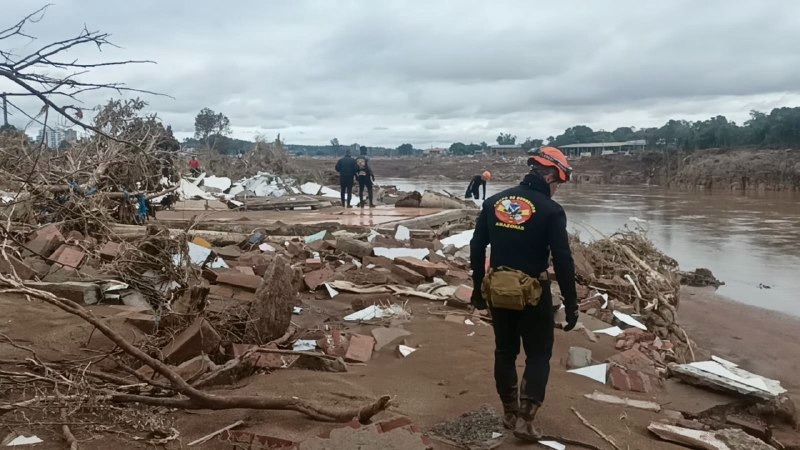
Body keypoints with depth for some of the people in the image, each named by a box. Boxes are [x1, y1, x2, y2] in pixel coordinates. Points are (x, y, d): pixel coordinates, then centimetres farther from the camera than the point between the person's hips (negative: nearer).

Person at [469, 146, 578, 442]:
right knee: (538, 355, 11)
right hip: (532, 295, -5)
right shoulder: (551, 210, -13)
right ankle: (524, 420, 7)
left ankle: (510, 414, 29)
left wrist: (478, 289, 15)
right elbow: (563, 262, -14)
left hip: (497, 291, 5)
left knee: (505, 352, 18)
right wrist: (571, 305, -6)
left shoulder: (494, 202, 3)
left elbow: (476, 248, 6)